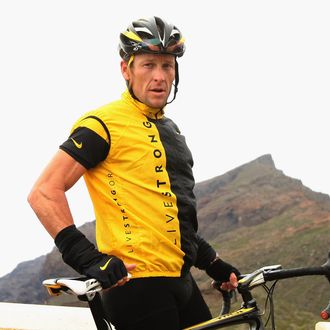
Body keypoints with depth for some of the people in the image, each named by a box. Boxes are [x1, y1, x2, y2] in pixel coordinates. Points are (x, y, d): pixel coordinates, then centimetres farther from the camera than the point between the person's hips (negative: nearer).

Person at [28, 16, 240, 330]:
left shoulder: (170, 130, 18)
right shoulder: (105, 123, -9)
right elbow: (44, 192, -15)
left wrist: (212, 262, 20)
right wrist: (88, 257, -23)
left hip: (178, 279, 9)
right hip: (136, 281, -9)